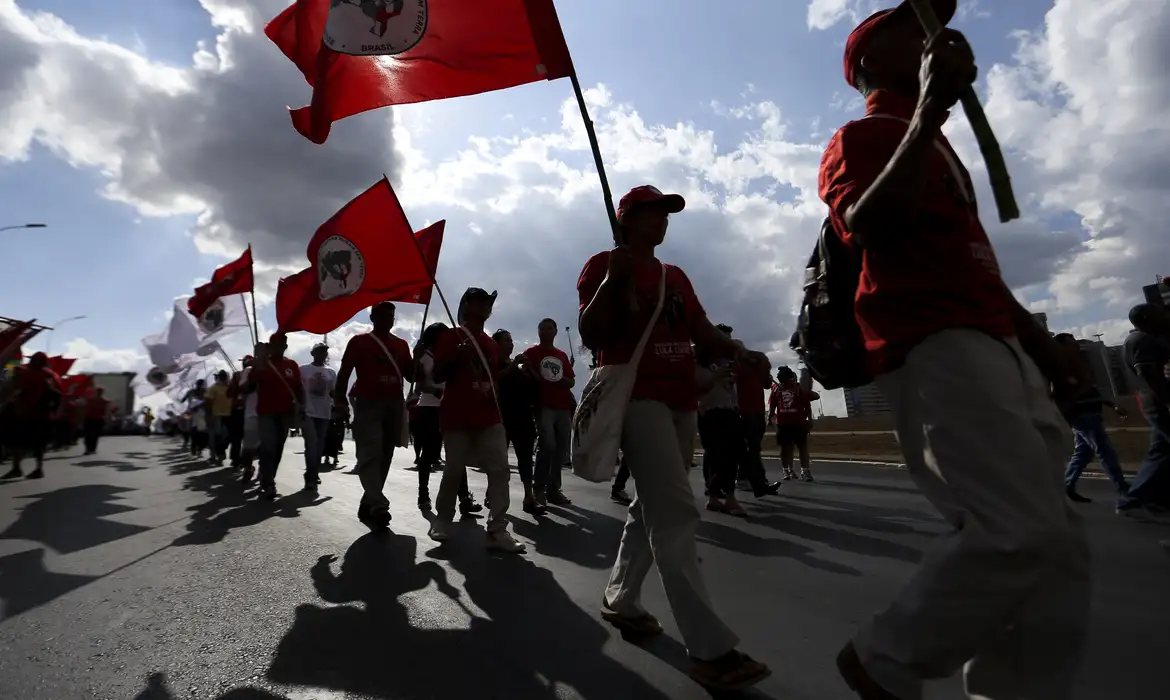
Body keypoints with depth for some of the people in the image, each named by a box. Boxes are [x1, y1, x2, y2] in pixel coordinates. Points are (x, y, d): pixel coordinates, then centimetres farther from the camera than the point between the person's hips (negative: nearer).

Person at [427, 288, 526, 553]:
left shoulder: (492, 344, 19)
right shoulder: (450, 336, 1)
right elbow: (437, 376, -4)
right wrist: (457, 357, -20)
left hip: (489, 417, 5)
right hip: (457, 416, -5)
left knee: (500, 470, -5)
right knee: (454, 471, 2)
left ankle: (497, 530, -3)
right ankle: (442, 521, 25)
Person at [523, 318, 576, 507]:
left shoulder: (562, 355, 19)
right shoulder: (531, 353, 5)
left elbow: (571, 381, 19)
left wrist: (561, 380, 0)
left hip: (564, 407, 5)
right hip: (544, 406, -5)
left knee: (561, 449, 4)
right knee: (547, 445, -18)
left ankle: (553, 489, 14)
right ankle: (538, 488, -5)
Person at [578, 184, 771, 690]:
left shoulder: (675, 276, 22)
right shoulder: (604, 265, 3)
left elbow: (701, 330, 14)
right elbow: (591, 337, -7)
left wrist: (737, 352, -3)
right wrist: (613, 278, -14)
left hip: (681, 399, 8)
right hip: (635, 395, -8)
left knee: (655, 508, 13)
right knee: (676, 513, -14)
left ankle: (620, 600, 30)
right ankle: (710, 648, -10)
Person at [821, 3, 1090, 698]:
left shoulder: (933, 142, 32)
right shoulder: (862, 137, 2)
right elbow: (870, 232, -19)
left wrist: (1029, 327, 26)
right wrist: (929, 111, -17)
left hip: (996, 348, 10)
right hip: (933, 352, -10)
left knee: (1055, 543, 8)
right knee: (1019, 533, -18)